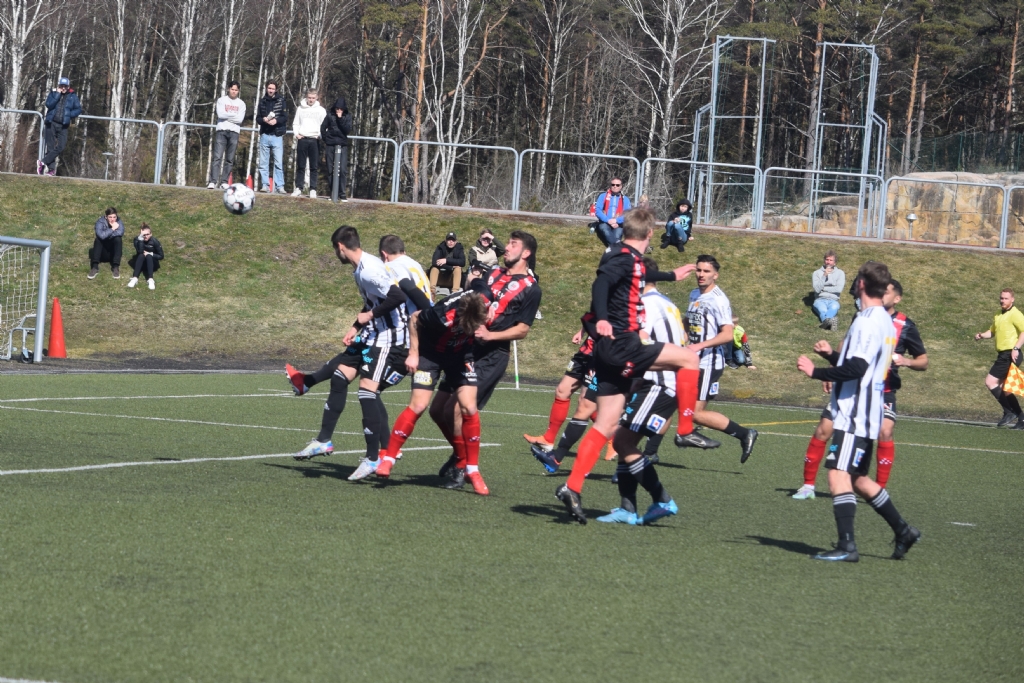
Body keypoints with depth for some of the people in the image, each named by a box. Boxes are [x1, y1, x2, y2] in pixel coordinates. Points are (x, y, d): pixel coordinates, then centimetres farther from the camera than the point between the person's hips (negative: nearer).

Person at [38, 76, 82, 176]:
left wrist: (69, 114, -10)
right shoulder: (53, 93, 6)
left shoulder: (72, 96, 6)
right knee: (50, 147, 0)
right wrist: (58, 94, -12)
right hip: (51, 123, 0)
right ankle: (51, 169, 1)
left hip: (63, 126, 0)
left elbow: (78, 109, 6)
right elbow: (49, 104, -10)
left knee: (61, 147, -15)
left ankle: (43, 162, -8)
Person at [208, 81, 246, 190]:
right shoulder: (222, 100, 8)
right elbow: (220, 114, -8)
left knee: (230, 159, 0)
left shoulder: (241, 103, 11)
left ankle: (224, 182, 2)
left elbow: (240, 119, -2)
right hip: (221, 131, -2)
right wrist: (234, 115, -2)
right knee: (217, 157, -11)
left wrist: (227, 115, -4)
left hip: (234, 132, 2)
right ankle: (213, 181, -17)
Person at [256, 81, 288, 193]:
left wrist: (276, 120, -19)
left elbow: (285, 117, 0)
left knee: (279, 162, -6)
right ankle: (265, 185, 8)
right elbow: (258, 118, 9)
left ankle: (280, 186, -6)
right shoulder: (262, 101, 11)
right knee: (263, 163, 3)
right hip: (264, 135, 3)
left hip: (277, 136, -3)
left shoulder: (281, 101, 4)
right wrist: (264, 120, -13)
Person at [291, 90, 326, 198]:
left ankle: (313, 190, -1)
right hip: (302, 139, 2)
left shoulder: (321, 110, 5)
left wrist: (320, 135, -10)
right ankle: (298, 188, 5)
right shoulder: (301, 109, 11)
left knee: (314, 167, -2)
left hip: (314, 140, -2)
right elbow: (296, 123, 14)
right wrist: (296, 133, -1)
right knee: (300, 166, 2)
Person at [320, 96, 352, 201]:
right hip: (330, 145, 1)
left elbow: (348, 130, -9)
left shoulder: (348, 116, 1)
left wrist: (341, 119, -15)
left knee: (343, 170, -9)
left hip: (343, 145, -1)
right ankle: (332, 193, 11)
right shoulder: (330, 115, 1)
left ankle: (342, 193, -4)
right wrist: (326, 139, 4)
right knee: (330, 170, 3)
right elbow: (323, 128, 8)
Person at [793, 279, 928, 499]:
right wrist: (831, 353, -2)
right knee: (823, 430, -4)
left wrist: (907, 361, -19)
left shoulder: (905, 326, -3)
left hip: (883, 390, -3)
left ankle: (880, 490, -13)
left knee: (885, 431, -25)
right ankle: (808, 485, 10)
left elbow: (923, 362, 2)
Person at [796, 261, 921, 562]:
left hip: (854, 414, -10)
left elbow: (855, 369, -25)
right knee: (858, 479, 19)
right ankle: (903, 531, 24)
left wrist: (815, 372, -18)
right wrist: (831, 355, 33)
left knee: (838, 474, -14)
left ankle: (846, 545, -21)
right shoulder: (885, 321, 15)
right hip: (867, 413, 10)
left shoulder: (866, 322, -17)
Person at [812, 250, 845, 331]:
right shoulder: (817, 273, 11)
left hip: (833, 300, 0)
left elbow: (839, 289, -2)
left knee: (834, 307, -40)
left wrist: (823, 288, 0)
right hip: (820, 299, 0)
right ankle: (830, 321, -75)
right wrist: (824, 276, -11)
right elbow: (817, 289, -4)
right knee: (822, 310, -38)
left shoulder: (840, 273, 12)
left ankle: (826, 322, -74)